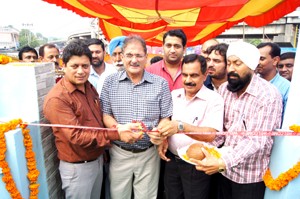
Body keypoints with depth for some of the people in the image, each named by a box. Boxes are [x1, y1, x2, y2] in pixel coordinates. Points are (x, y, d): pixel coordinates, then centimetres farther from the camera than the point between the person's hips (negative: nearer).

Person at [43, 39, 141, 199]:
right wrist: (116, 135, -31)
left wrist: (116, 127, -7)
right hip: (77, 167, -7)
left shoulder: (90, 88, 3)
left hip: (98, 160, 7)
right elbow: (76, 136, -27)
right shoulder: (57, 99, -22)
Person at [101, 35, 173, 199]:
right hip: (119, 152, 1)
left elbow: (165, 118, 0)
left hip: (149, 153, 0)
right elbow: (105, 115, -1)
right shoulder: (110, 82, 0)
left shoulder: (160, 83, -2)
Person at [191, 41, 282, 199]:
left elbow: (257, 141, -25)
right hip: (225, 170, 5)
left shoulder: (269, 95, -18)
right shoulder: (223, 89, -1)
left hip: (250, 176, -4)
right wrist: (205, 148, -15)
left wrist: (222, 162, -34)